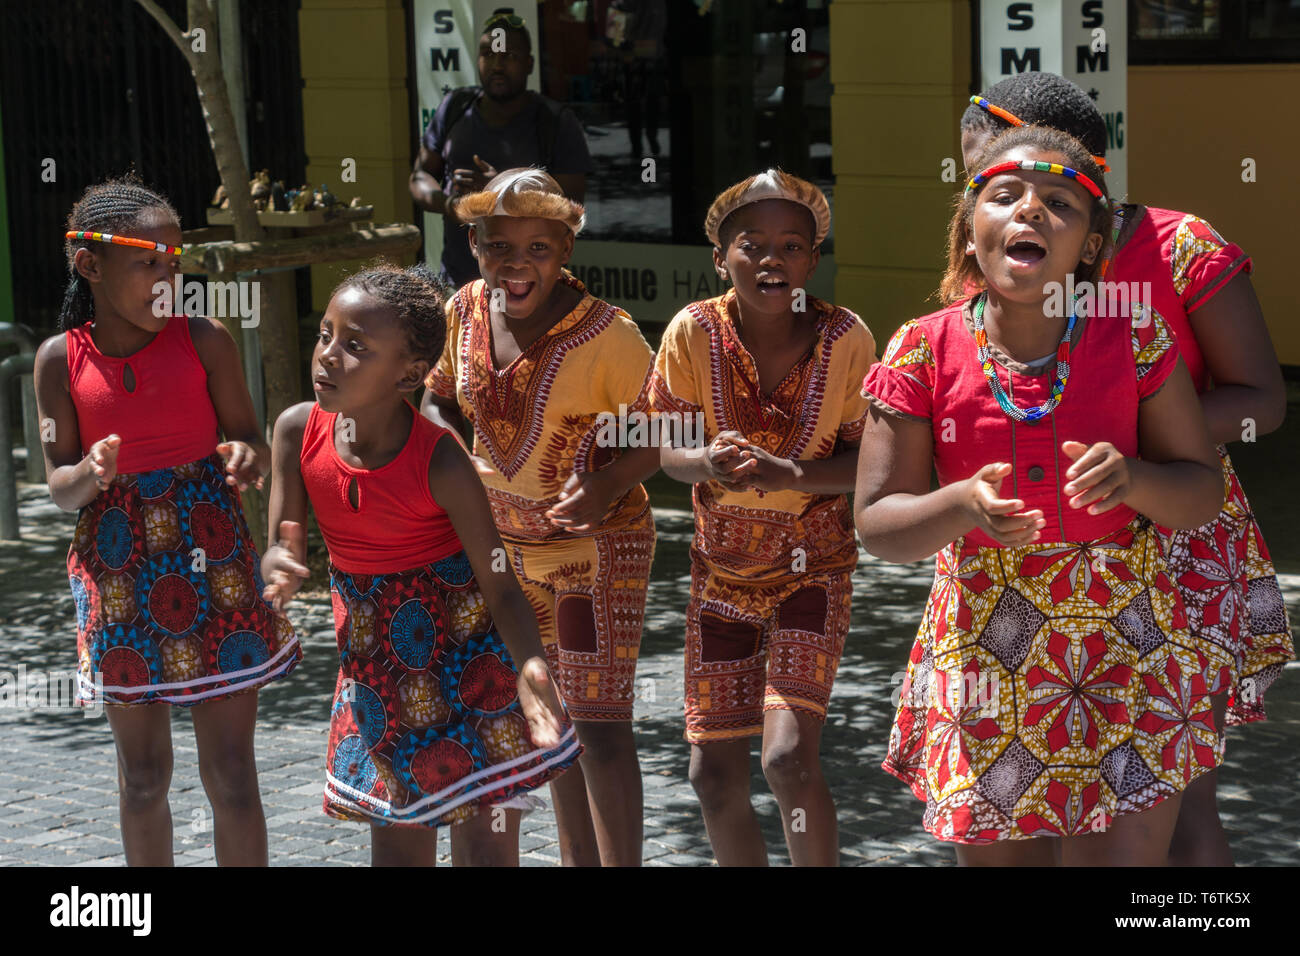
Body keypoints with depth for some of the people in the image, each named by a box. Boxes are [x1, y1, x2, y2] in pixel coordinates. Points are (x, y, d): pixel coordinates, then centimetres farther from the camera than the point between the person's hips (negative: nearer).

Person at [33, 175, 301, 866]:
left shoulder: (205, 341, -4)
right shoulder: (61, 358, -2)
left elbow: (249, 440, 2)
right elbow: (58, 485, 1)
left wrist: (248, 458, -22)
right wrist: (91, 474, -23)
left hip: (214, 568, -1)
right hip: (118, 572, 1)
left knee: (231, 774, 1)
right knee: (143, 776, 11)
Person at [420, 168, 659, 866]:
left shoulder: (607, 333, -21)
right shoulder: (466, 312, -4)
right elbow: (439, 398, 12)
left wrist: (610, 483, -32)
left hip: (597, 544, -6)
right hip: (506, 541, 6)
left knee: (600, 727, -7)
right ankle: (577, 858, 32)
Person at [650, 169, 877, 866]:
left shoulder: (846, 339, -14)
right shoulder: (694, 332, -11)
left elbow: (869, 462, -11)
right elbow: (666, 447, -5)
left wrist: (792, 474, -30)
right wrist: (707, 461, -29)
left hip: (813, 567, -2)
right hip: (722, 571, 3)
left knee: (789, 755, -20)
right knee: (715, 775, 5)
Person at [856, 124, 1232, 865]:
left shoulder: (1135, 341, -6)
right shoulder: (925, 354, -6)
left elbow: (1203, 491, 1)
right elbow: (877, 524, -5)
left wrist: (1132, 478, -21)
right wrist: (962, 505, -26)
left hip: (1125, 654, 0)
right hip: (986, 656, 1)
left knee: (1121, 854, 0)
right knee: (995, 853, 8)